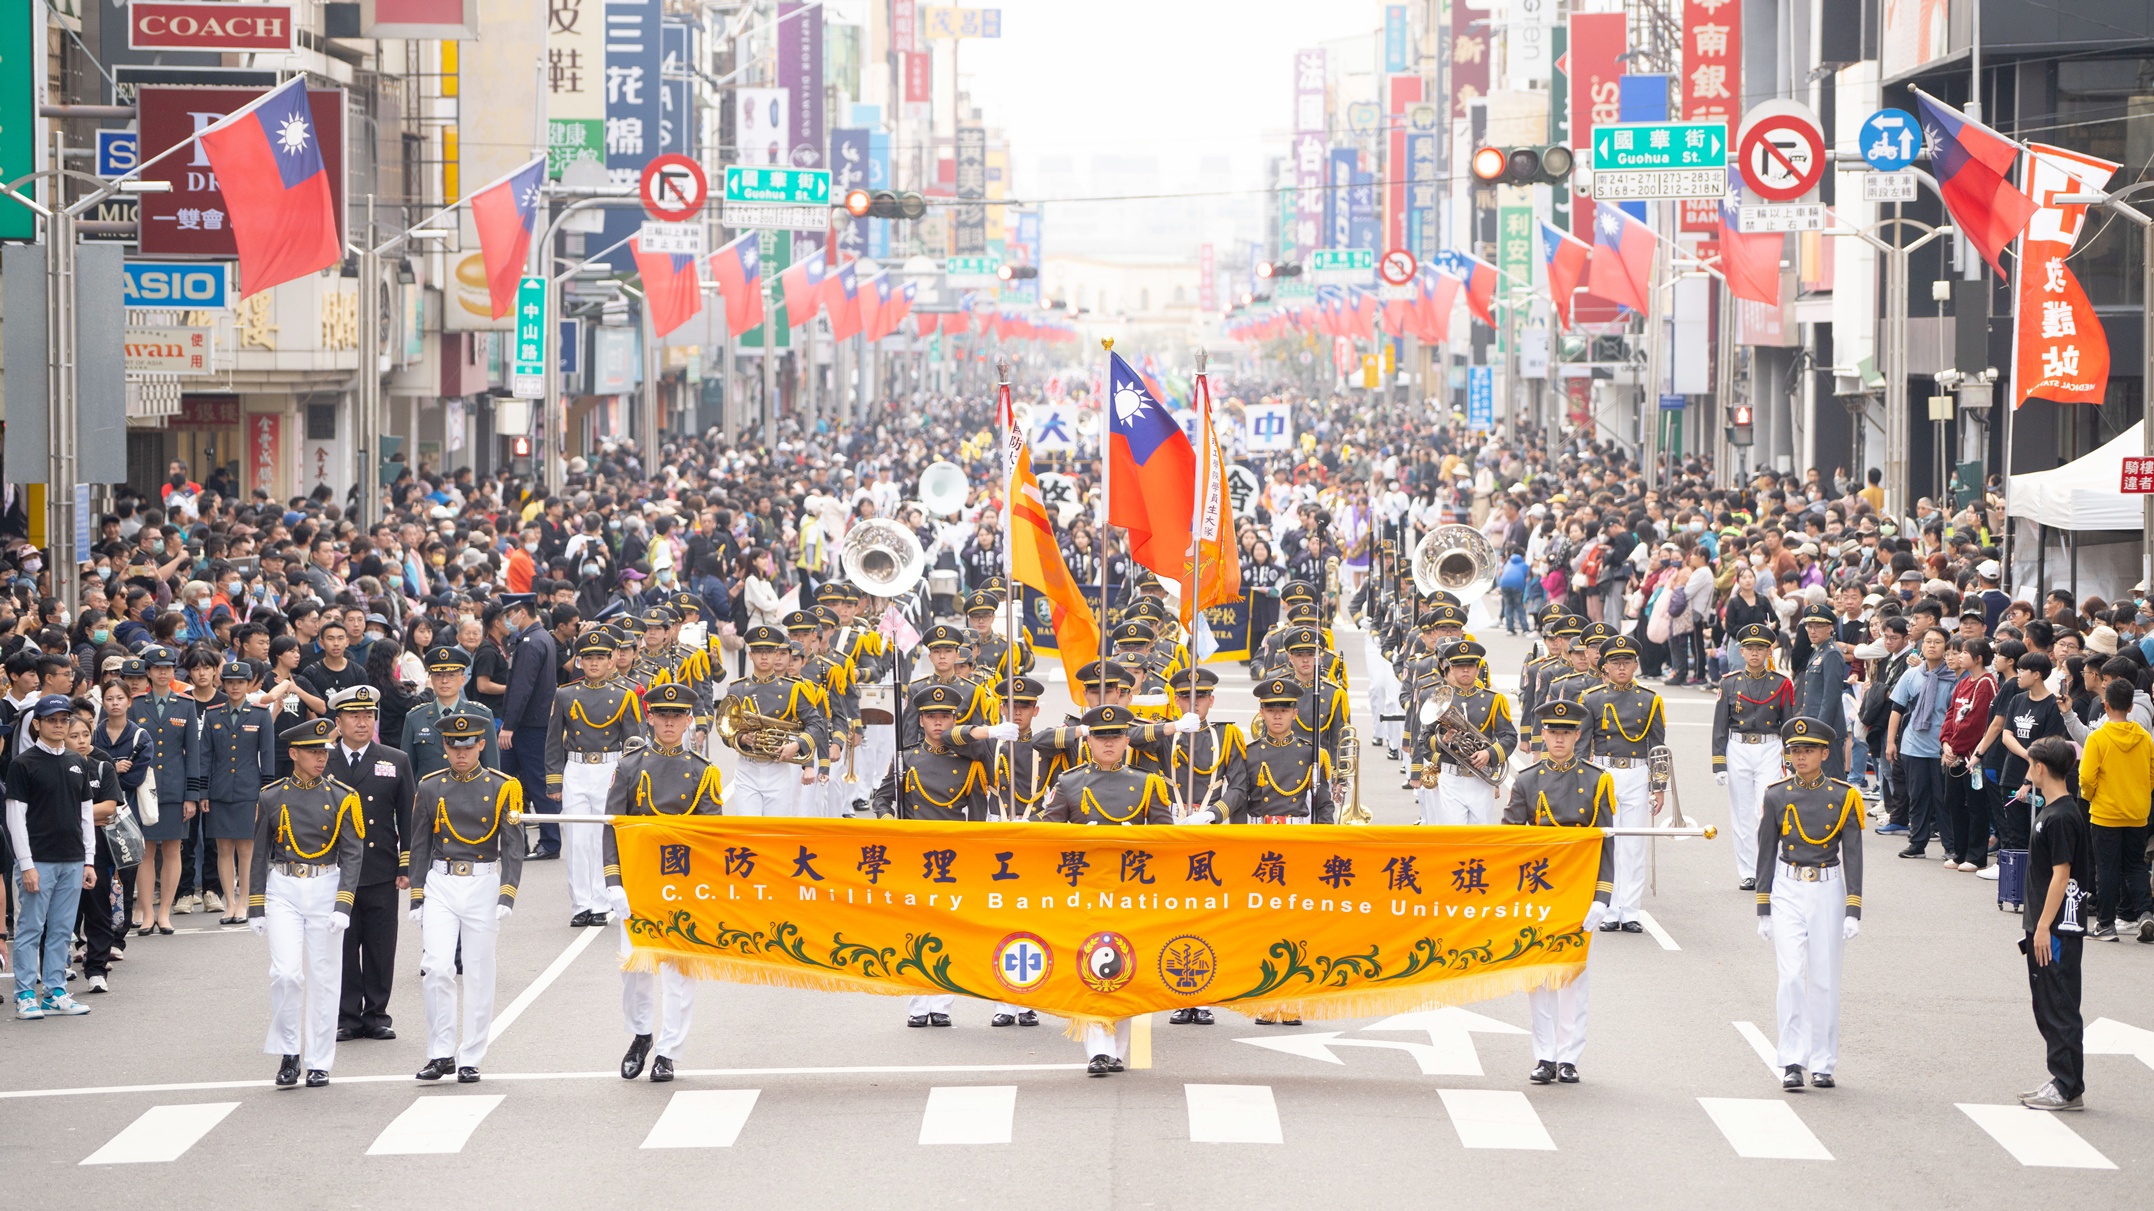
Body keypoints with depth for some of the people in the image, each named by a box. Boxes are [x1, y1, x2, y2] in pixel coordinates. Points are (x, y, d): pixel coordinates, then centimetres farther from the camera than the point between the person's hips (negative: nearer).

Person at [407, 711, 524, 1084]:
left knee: (478, 976, 4)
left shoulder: (502, 788, -1)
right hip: (439, 885, 1)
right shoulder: (430, 787, 5)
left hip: (483, 885, -1)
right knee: (436, 969, -12)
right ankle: (441, 1053, -2)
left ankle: (470, 1060, 12)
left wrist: (506, 898, -12)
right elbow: (419, 846, 9)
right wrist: (416, 899, 5)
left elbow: (513, 848, -3)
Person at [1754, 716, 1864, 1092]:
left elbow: (1853, 856, 0)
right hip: (1787, 892, 0)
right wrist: (1764, 911, 5)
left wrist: (1853, 912, -6)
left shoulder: (1843, 797, -1)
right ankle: (1792, 1062, -8)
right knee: (1791, 975, -10)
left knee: (1825, 980, 4)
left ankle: (1822, 1062, 14)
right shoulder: (1776, 797, 2)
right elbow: (1766, 854, 7)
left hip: (1828, 892, 0)